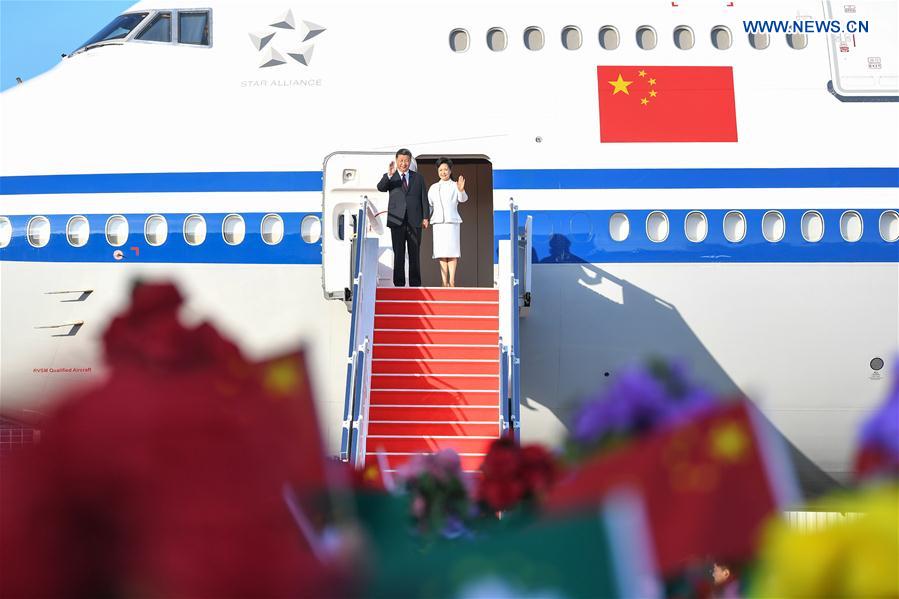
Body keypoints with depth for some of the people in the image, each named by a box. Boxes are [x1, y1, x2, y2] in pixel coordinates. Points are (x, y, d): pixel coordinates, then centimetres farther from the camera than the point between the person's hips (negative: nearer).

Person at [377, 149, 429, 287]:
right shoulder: (390, 178, 7)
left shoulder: (418, 178, 12)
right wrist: (389, 175, -31)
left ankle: (415, 284, 10)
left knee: (414, 255, 5)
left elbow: (424, 198, 10)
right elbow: (380, 188, -13)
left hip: (414, 222, 1)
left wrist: (425, 217, 0)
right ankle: (399, 284, 3)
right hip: (397, 221, -1)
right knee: (398, 254, 0)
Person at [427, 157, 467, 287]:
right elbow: (429, 205, 13)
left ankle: (452, 281, -7)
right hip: (438, 223, 3)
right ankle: (444, 282, 2)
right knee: (442, 253, 2)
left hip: (452, 222, -3)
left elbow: (463, 199, -14)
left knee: (452, 252, -7)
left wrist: (461, 190, -36)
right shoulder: (433, 188, 14)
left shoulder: (455, 186, 3)